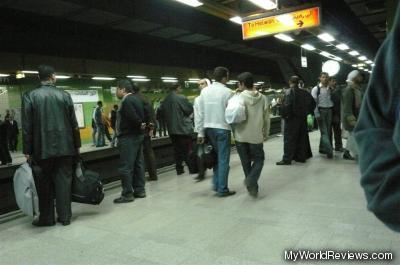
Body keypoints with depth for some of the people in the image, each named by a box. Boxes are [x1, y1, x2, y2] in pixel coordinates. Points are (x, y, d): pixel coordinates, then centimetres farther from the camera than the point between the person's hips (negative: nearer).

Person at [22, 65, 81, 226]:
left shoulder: (29, 96, -3)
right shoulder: (65, 95, 0)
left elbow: (26, 127, -4)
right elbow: (74, 124, 1)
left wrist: (28, 151, 1)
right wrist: (77, 146, 9)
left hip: (42, 149, -1)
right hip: (65, 147, 1)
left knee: (44, 183, 9)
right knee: (63, 181, 7)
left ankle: (47, 218, 17)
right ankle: (65, 216, 13)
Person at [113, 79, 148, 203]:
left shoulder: (126, 101, -16)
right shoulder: (136, 99, 14)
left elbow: (133, 117, -24)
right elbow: (144, 115, 13)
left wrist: (140, 125, -8)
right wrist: (141, 125, 3)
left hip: (128, 137, -10)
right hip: (138, 136, 10)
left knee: (126, 167, -4)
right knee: (138, 164, 12)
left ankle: (127, 194, 0)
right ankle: (139, 190, 19)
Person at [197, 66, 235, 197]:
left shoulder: (204, 91, 3)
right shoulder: (227, 92, -10)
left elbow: (201, 113, 3)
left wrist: (201, 132, 7)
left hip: (208, 128, 5)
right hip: (223, 128, -5)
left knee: (216, 156, 18)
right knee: (223, 159, 2)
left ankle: (216, 185, 21)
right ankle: (222, 189, 7)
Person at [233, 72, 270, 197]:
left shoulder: (239, 97, -9)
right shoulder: (263, 98, 1)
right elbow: (266, 119, 7)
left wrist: (234, 133, 3)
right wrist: (266, 134, 18)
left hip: (241, 136, -1)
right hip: (256, 135, 1)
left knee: (246, 162, 13)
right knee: (259, 158, 16)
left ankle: (252, 186, 19)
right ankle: (251, 180, -6)